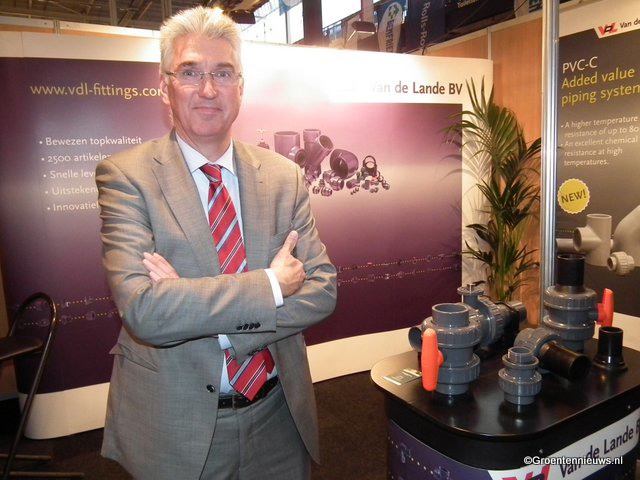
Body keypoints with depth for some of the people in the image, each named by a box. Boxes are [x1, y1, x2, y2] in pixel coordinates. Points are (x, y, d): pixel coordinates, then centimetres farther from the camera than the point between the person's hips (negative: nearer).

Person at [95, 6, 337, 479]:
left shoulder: (284, 176, -2)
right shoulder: (125, 176, -11)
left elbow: (322, 289, -8)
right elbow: (144, 310, -23)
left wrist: (192, 303, -19)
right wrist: (270, 284, -21)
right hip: (175, 427, -2)